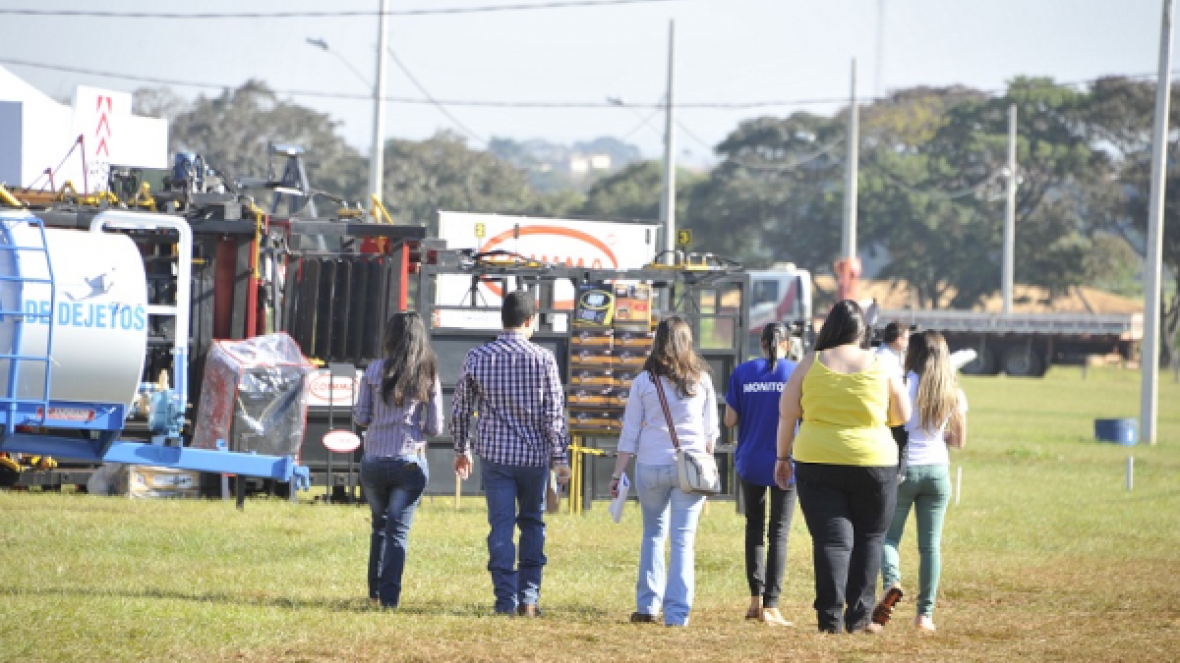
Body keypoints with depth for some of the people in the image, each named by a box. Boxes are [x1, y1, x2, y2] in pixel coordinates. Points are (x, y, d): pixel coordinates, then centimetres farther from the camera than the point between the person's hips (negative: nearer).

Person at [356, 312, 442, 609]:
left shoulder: (375, 371, -2)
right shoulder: (429, 376, -1)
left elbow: (361, 417, 0)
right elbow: (435, 427, -1)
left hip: (373, 461, 1)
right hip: (410, 462, -1)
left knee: (380, 524, 20)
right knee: (398, 530, 2)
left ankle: (375, 589, 24)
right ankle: (390, 595, -7)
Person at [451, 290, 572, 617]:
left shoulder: (477, 358, -1)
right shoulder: (543, 359, -6)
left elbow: (460, 410, 5)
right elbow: (554, 414, -6)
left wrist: (462, 451, 19)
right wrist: (560, 458, 2)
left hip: (494, 455, 0)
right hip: (534, 455, 0)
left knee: (501, 526, 2)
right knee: (532, 523, 15)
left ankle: (506, 600, -3)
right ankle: (528, 597, 11)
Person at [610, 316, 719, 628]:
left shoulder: (644, 381, 0)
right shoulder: (701, 380, 2)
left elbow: (630, 432, 1)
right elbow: (711, 431, 7)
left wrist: (617, 475, 7)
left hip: (651, 465, 0)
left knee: (653, 534, 17)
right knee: (683, 540, 1)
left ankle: (647, 605, 16)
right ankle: (677, 612, -3)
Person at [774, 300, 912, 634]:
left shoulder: (810, 365, -1)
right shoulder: (881, 368, -1)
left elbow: (786, 414, 2)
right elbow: (903, 416, 7)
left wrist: (783, 457, 13)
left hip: (816, 465, 0)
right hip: (873, 463, 0)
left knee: (831, 540, 2)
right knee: (868, 538, 13)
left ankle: (830, 617, -7)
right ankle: (859, 615, 8)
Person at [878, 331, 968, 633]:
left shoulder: (901, 385, -8)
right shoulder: (954, 395, 3)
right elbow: (960, 440, 10)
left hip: (902, 468, -3)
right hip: (938, 470, 3)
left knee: (888, 535, 9)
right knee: (930, 544, 6)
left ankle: (891, 580, -20)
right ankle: (925, 613, 4)